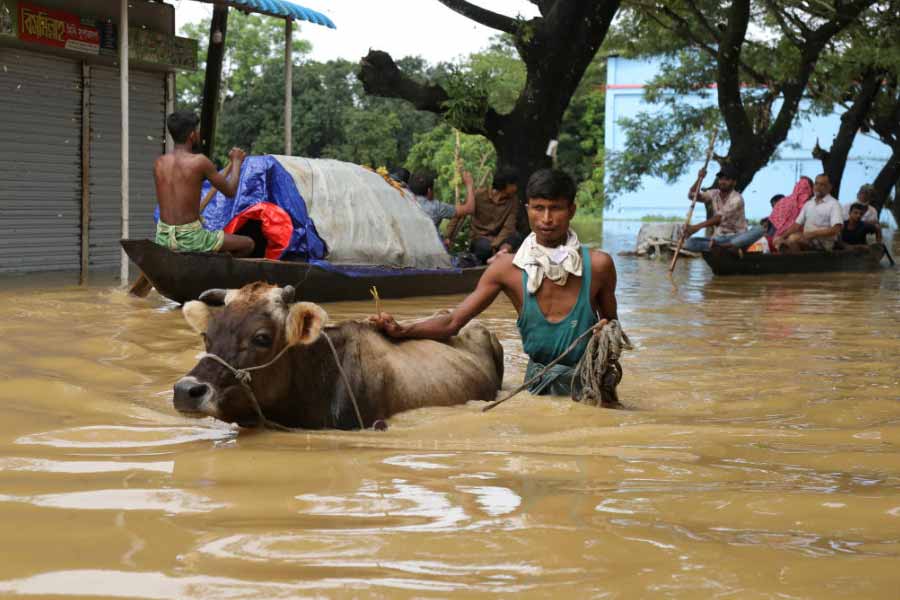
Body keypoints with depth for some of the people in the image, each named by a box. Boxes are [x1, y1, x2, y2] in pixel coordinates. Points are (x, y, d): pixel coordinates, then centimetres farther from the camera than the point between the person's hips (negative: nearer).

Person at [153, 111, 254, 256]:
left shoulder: (159, 163, 3)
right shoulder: (200, 161, -13)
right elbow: (230, 191, -1)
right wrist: (237, 162, 16)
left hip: (163, 238, 6)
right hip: (190, 239, -6)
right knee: (248, 244, 15)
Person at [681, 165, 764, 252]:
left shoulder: (737, 198, -13)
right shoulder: (714, 194, 7)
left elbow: (720, 218, -25)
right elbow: (692, 195, 7)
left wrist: (697, 227, -34)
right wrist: (699, 179, -11)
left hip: (737, 237, -4)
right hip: (718, 238, 4)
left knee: (759, 230, -36)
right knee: (689, 243, -22)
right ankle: (731, 247, -35)